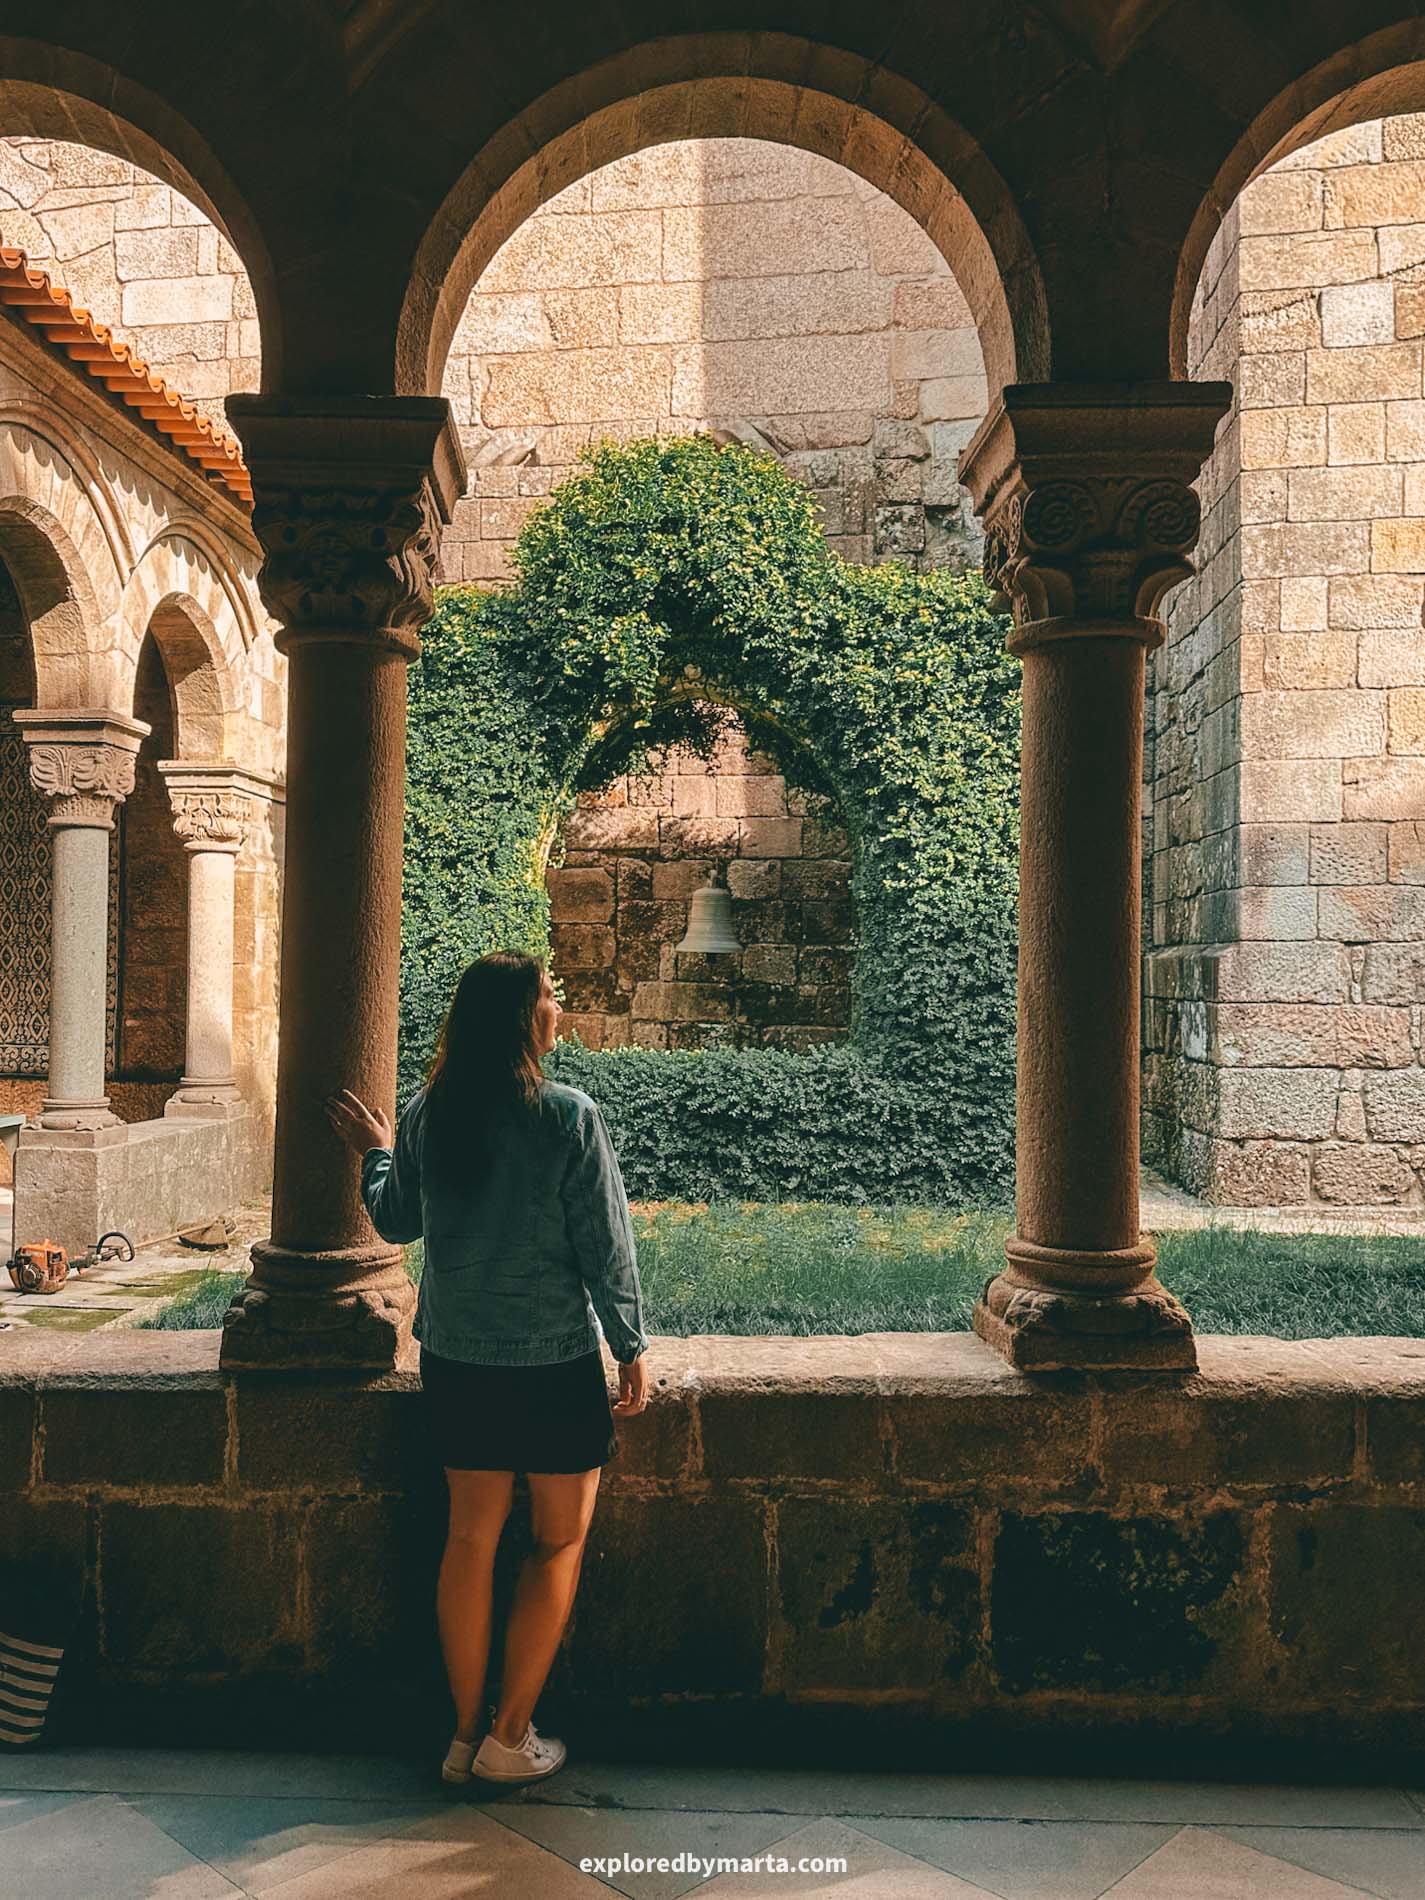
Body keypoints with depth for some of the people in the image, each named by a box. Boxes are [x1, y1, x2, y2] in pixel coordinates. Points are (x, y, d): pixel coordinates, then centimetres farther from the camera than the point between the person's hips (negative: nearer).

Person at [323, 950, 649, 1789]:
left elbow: (396, 1221, 11)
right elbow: (606, 1245, -13)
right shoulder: (570, 1116, -17)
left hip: (456, 1358, 5)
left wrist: (375, 1152, 29)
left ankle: (466, 1733, 27)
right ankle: (511, 1738, 19)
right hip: (555, 1360, -5)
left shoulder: (427, 1115, -2)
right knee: (561, 1541, 13)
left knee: (472, 1538, 16)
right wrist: (634, 1348, -2)